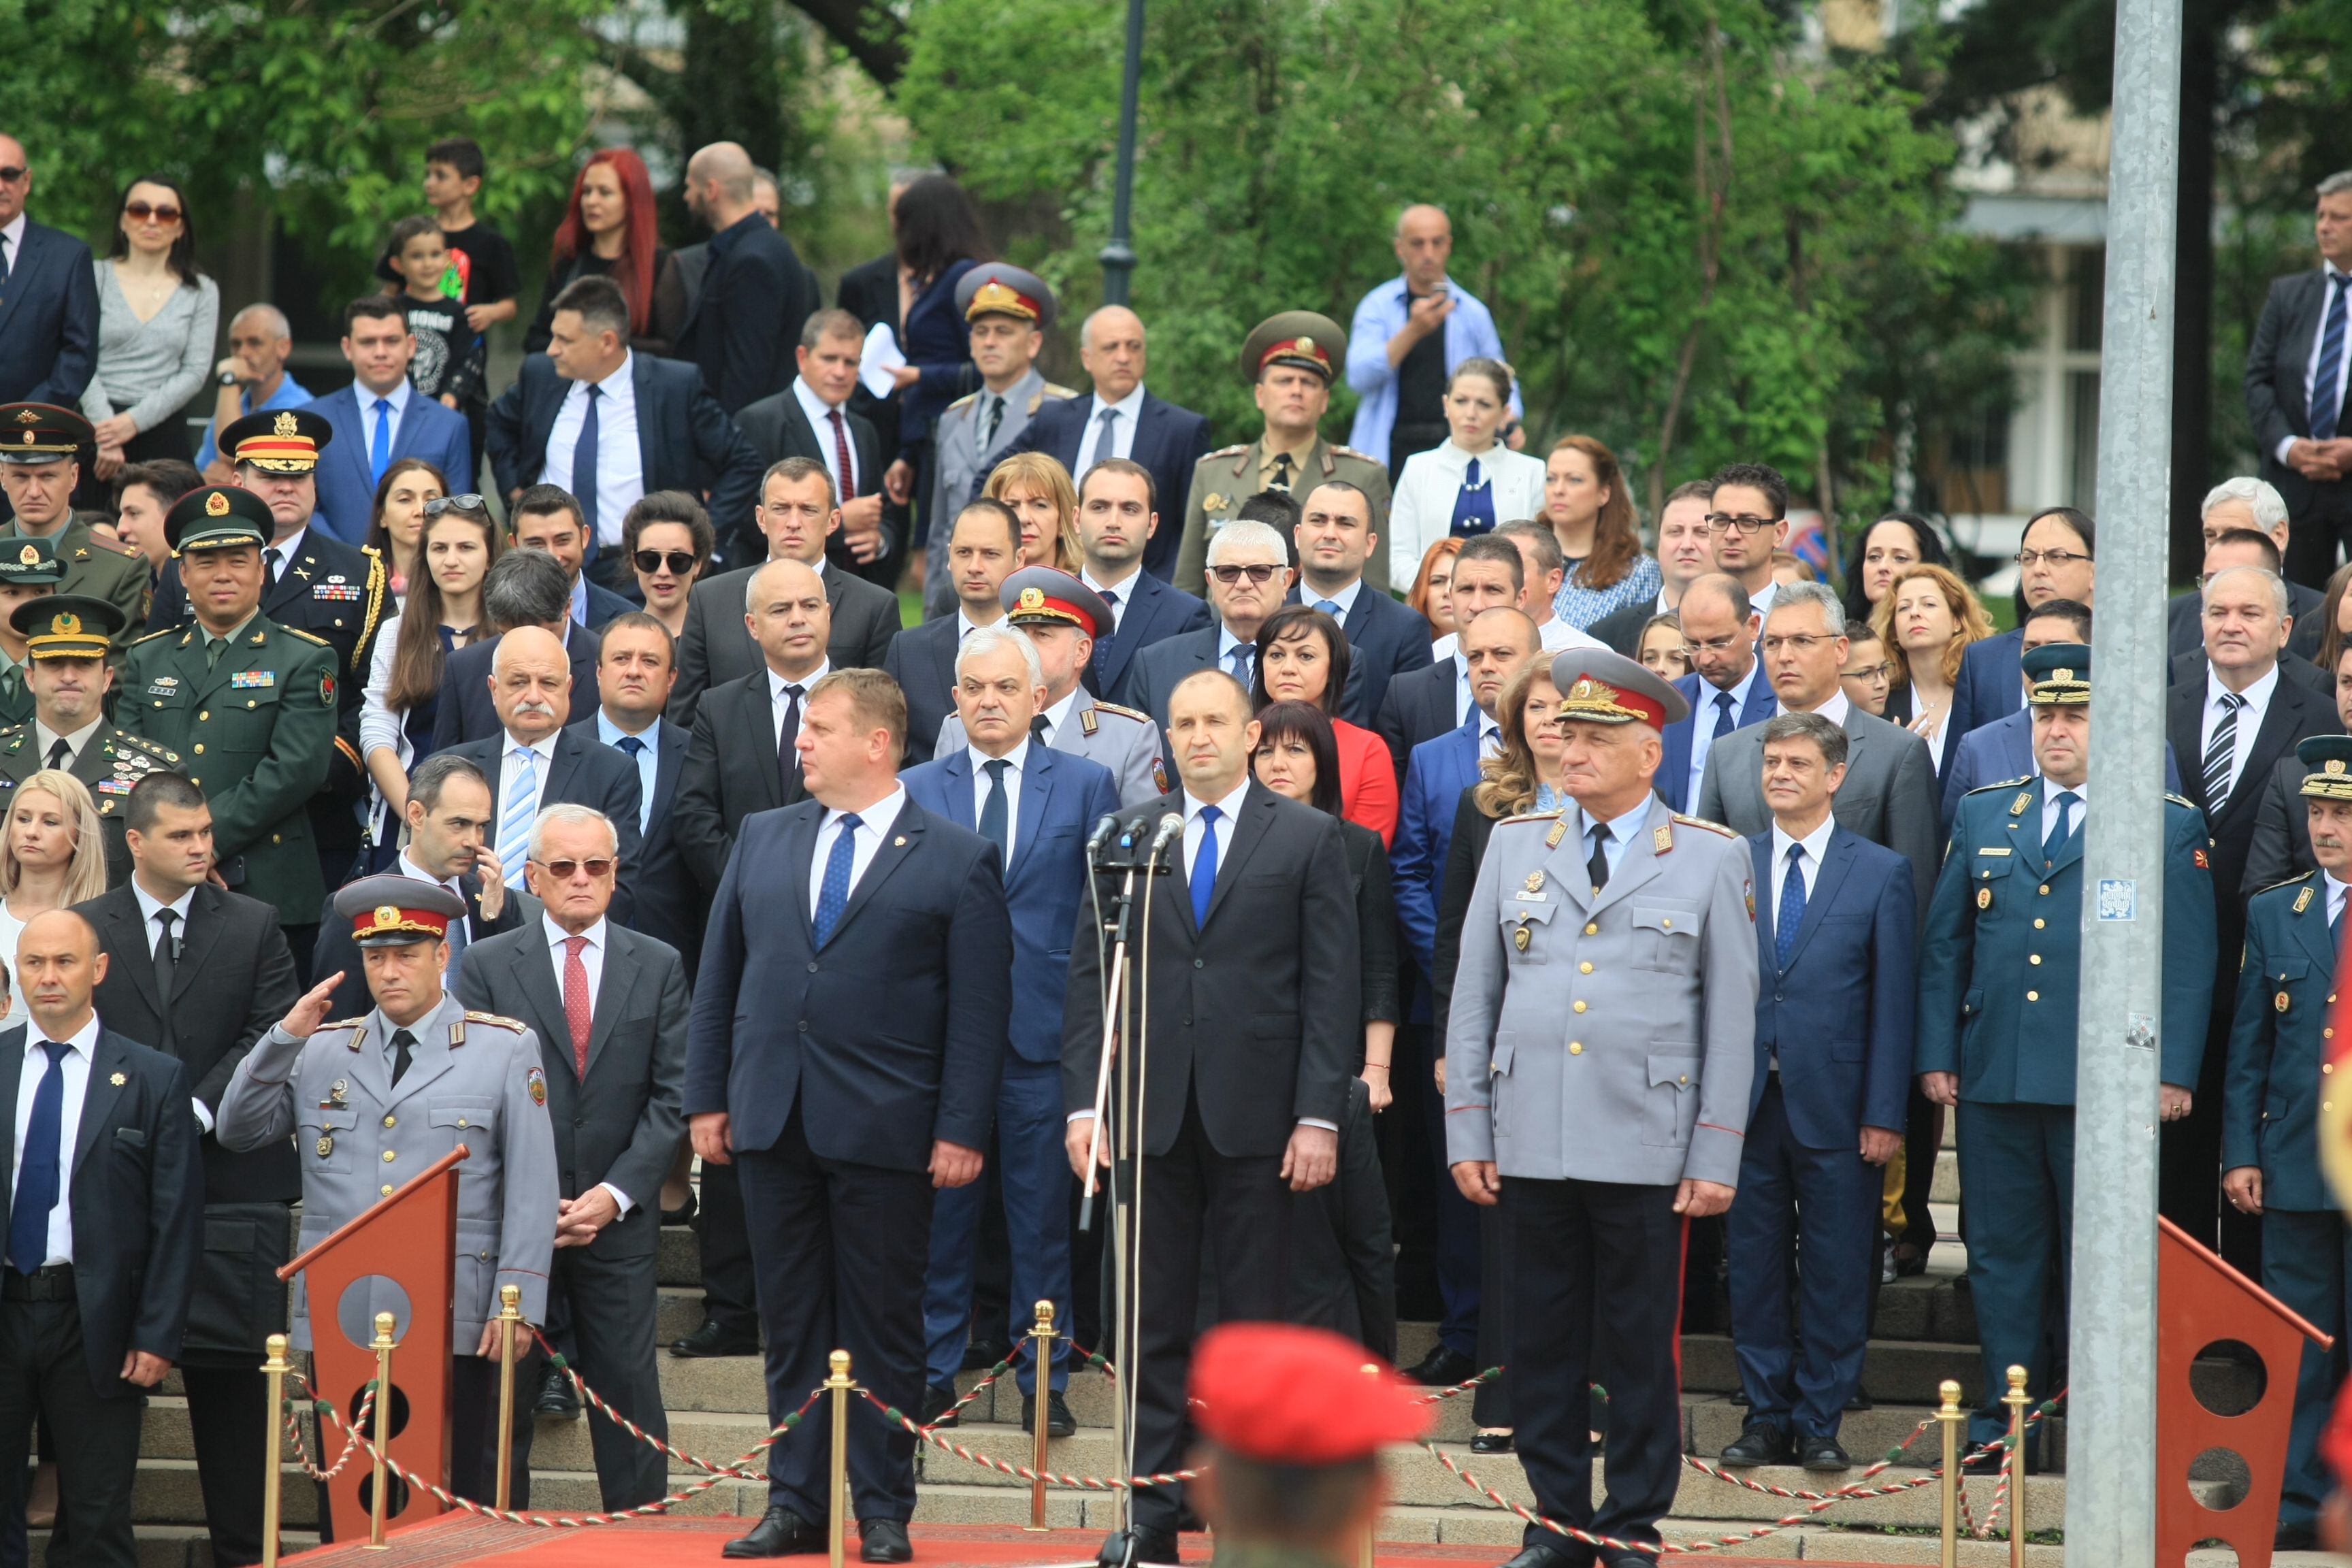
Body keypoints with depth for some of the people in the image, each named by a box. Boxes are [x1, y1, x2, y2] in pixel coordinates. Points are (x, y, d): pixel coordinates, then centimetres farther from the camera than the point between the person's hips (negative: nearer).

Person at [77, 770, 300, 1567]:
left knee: (230, 1368, 0)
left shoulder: (253, 926, 7)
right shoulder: (86, 928, 8)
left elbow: (272, 1034, 0)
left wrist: (198, 1111, -10)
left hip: (228, 1168, 0)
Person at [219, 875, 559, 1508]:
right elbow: (238, 1130, 9)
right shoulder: (321, 1051, 16)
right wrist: (285, 1038, -3)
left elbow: (533, 1189, 1)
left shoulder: (506, 1048, 6)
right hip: (343, 1330, 3)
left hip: (463, 1330, -3)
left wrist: (515, 1307, -8)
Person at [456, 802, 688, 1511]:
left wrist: (615, 1194, -9)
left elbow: (670, 1097, 3)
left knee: (629, 1395, 0)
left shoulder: (659, 967, 8)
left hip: (619, 1218, 1)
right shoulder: (487, 966, 5)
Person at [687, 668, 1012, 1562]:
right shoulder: (763, 840, 12)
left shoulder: (958, 862, -1)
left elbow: (979, 1010, -4)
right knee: (791, 1324, 7)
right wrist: (707, 1098, 7)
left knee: (882, 1328, 1)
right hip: (772, 1121, 4)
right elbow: (719, 977, 14)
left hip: (885, 1131, -4)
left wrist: (961, 1130, -9)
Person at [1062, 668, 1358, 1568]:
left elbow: (1332, 986, -1)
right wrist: (1083, 1103, -1)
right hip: (1152, 1114, 2)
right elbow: (1090, 976, 8)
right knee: (1153, 1324, 4)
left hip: (1257, 1116, -2)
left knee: (1254, 1321, 2)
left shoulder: (1309, 839, 3)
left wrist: (1320, 1115, -9)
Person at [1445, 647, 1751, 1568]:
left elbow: (1731, 1017, 2)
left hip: (1646, 1147, -2)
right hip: (1533, 1141, 3)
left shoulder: (1711, 860, 3)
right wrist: (1467, 1129, 5)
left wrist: (1717, 1157, -3)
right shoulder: (1516, 846, 11)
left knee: (1641, 1346, 1)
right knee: (1544, 1343, 5)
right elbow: (1473, 996, 12)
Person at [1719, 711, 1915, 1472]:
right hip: (1748, 1097, 2)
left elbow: (1892, 1002, 1)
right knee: (1755, 1267, 5)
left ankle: (1820, 1423, 9)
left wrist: (1884, 1114, -5)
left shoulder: (1882, 874, 3)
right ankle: (1766, 1417, 14)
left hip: (1835, 1106, -2)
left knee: (1835, 1273, 2)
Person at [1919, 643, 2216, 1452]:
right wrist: (1936, 1054, 7)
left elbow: (2189, 960, -1)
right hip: (1996, 1076, 3)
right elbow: (1943, 944, 14)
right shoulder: (1982, 815, 13)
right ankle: (2008, 1410, 13)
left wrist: (2172, 1072, -8)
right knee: (2003, 1251, 6)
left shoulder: (2170, 827, 3)